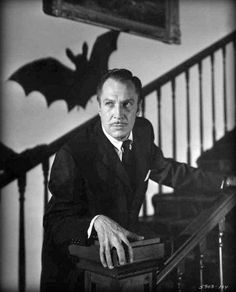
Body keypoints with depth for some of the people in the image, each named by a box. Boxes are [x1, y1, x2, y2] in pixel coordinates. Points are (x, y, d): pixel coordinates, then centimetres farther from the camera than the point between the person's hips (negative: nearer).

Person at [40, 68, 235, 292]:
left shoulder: (143, 131, -6)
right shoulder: (72, 155, -26)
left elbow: (164, 169, 12)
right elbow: (55, 224, -26)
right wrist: (97, 222, -46)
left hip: (126, 251, 5)